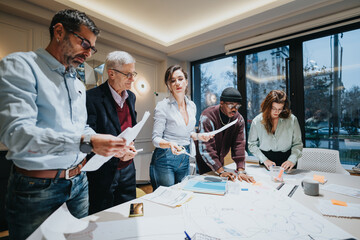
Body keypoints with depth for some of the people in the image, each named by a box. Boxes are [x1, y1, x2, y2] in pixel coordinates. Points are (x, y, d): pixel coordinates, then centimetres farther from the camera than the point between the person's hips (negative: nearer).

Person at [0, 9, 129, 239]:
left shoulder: (79, 85, 11)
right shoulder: (20, 65, -11)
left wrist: (108, 144, -4)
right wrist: (86, 142, -33)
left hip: (79, 180, 6)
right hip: (37, 187, -6)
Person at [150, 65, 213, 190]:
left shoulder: (192, 106, 5)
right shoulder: (162, 106, -13)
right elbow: (156, 138, -13)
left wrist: (198, 136, -2)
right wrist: (169, 144, -31)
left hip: (184, 159, 6)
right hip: (165, 158, -5)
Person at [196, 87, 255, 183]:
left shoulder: (239, 119, -10)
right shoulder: (207, 117, -27)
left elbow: (239, 145, -14)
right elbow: (205, 147, -30)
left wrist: (241, 171, -23)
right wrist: (221, 171, -33)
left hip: (220, 159, 5)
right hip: (204, 160, -5)